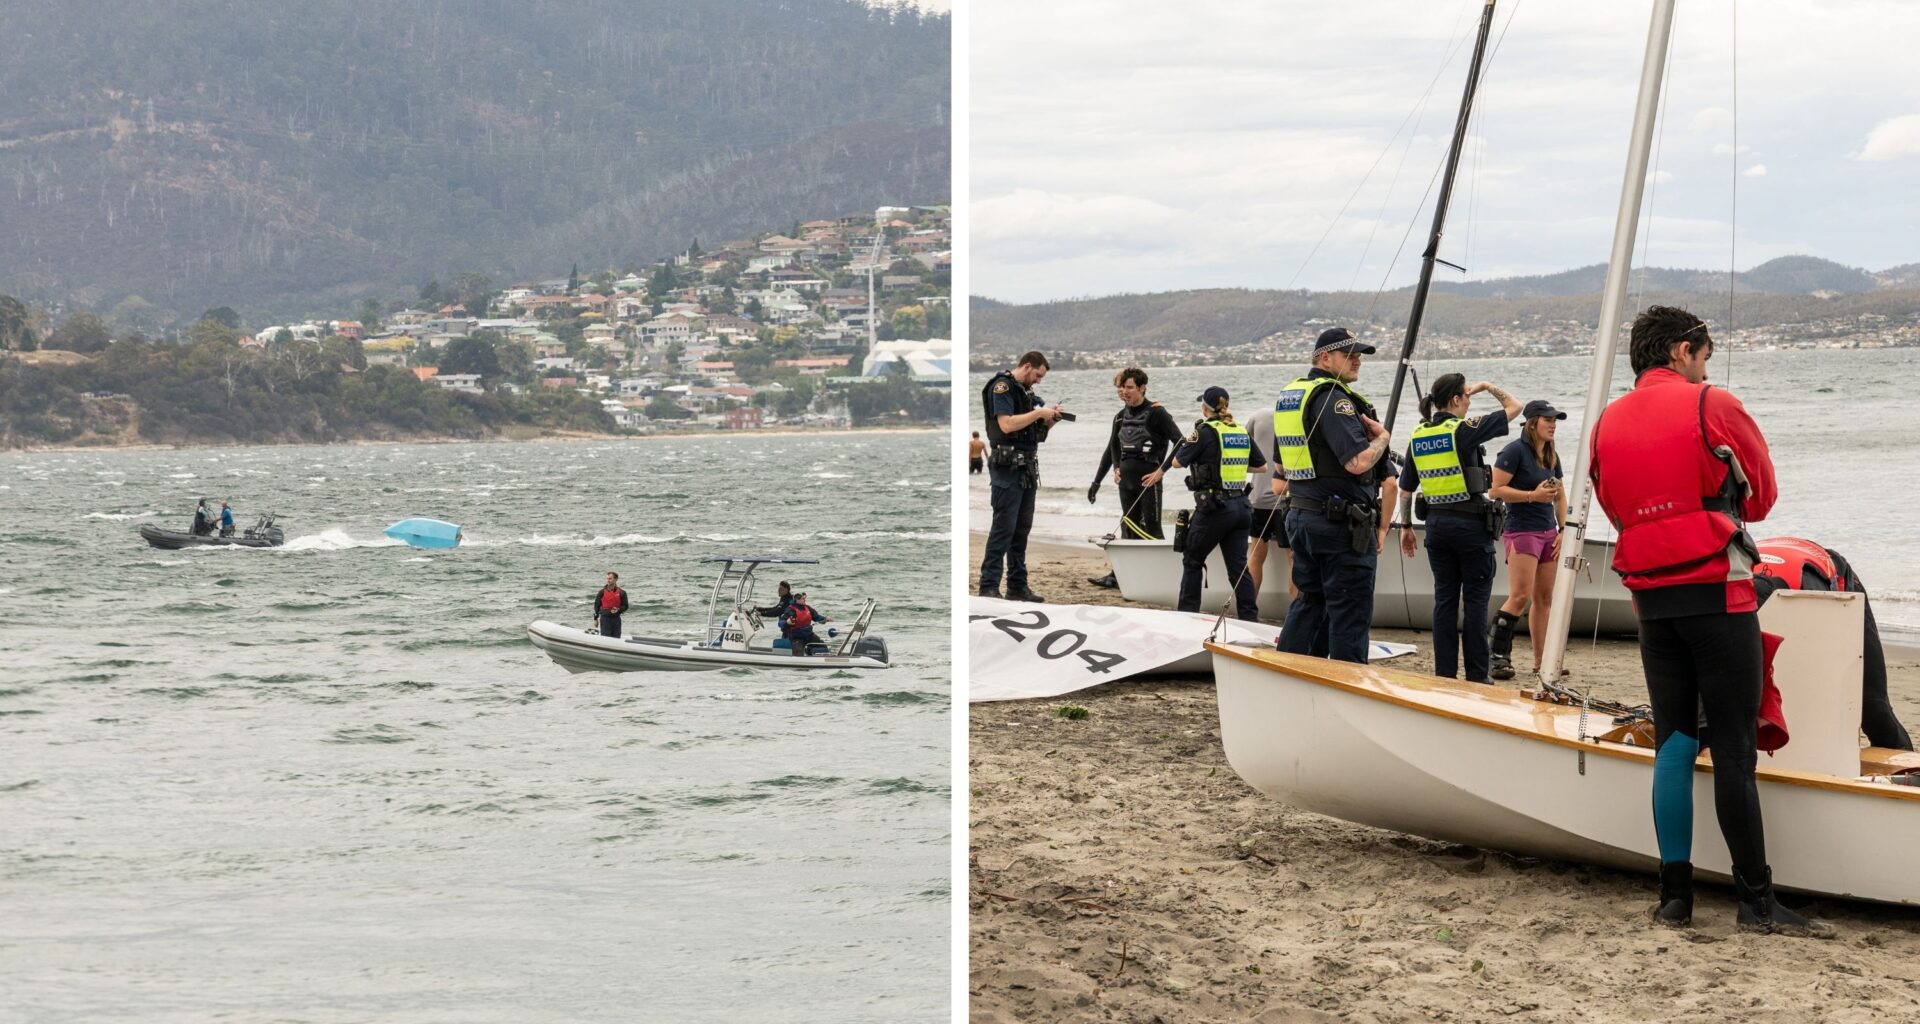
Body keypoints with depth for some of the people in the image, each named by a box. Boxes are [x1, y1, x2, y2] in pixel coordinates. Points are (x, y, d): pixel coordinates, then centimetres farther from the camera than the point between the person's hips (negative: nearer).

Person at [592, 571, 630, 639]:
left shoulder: (621, 593, 2)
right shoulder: (602, 592, 1)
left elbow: (625, 606, 5)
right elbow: (597, 606, 5)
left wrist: (618, 610, -16)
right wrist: (595, 619, 2)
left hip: (616, 618, 1)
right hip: (604, 618, -1)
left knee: (616, 638, 4)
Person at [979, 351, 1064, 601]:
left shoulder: (1025, 391, 18)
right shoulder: (1002, 387, -8)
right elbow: (1006, 424, -21)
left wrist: (1050, 419, 4)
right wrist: (1039, 413, -15)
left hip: (1027, 467, 9)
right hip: (1007, 466, -9)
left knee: (1022, 528, 11)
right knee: (1003, 527, -11)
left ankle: (1017, 586, 15)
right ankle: (988, 588, -11)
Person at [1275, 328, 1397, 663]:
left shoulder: (1288, 395, 14)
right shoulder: (1334, 398, -16)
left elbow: (1282, 464, 22)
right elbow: (1359, 461, -25)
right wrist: (1381, 438, -7)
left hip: (1300, 516, 9)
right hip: (1341, 523, -9)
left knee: (1309, 602, 17)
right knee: (1349, 611, -3)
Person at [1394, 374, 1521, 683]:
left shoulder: (1418, 436, 5)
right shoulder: (1465, 429, -13)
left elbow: (1405, 489, 9)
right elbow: (1514, 407, -5)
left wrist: (1406, 526, 18)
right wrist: (1488, 387, 9)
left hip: (1436, 522, 6)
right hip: (1471, 522, -5)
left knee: (1444, 599, 9)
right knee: (1475, 600, 1)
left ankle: (1444, 674, 9)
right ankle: (1477, 675, 2)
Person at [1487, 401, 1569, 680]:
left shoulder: (1551, 456, 14)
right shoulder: (1515, 451, -9)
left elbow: (1560, 497, 23)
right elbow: (1495, 490, -14)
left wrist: (1563, 530, 11)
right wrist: (1533, 495, -18)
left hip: (1548, 532, 8)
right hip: (1522, 530, -8)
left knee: (1544, 598, 7)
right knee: (1520, 596, -15)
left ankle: (1541, 662, 9)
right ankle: (1498, 654, -11)